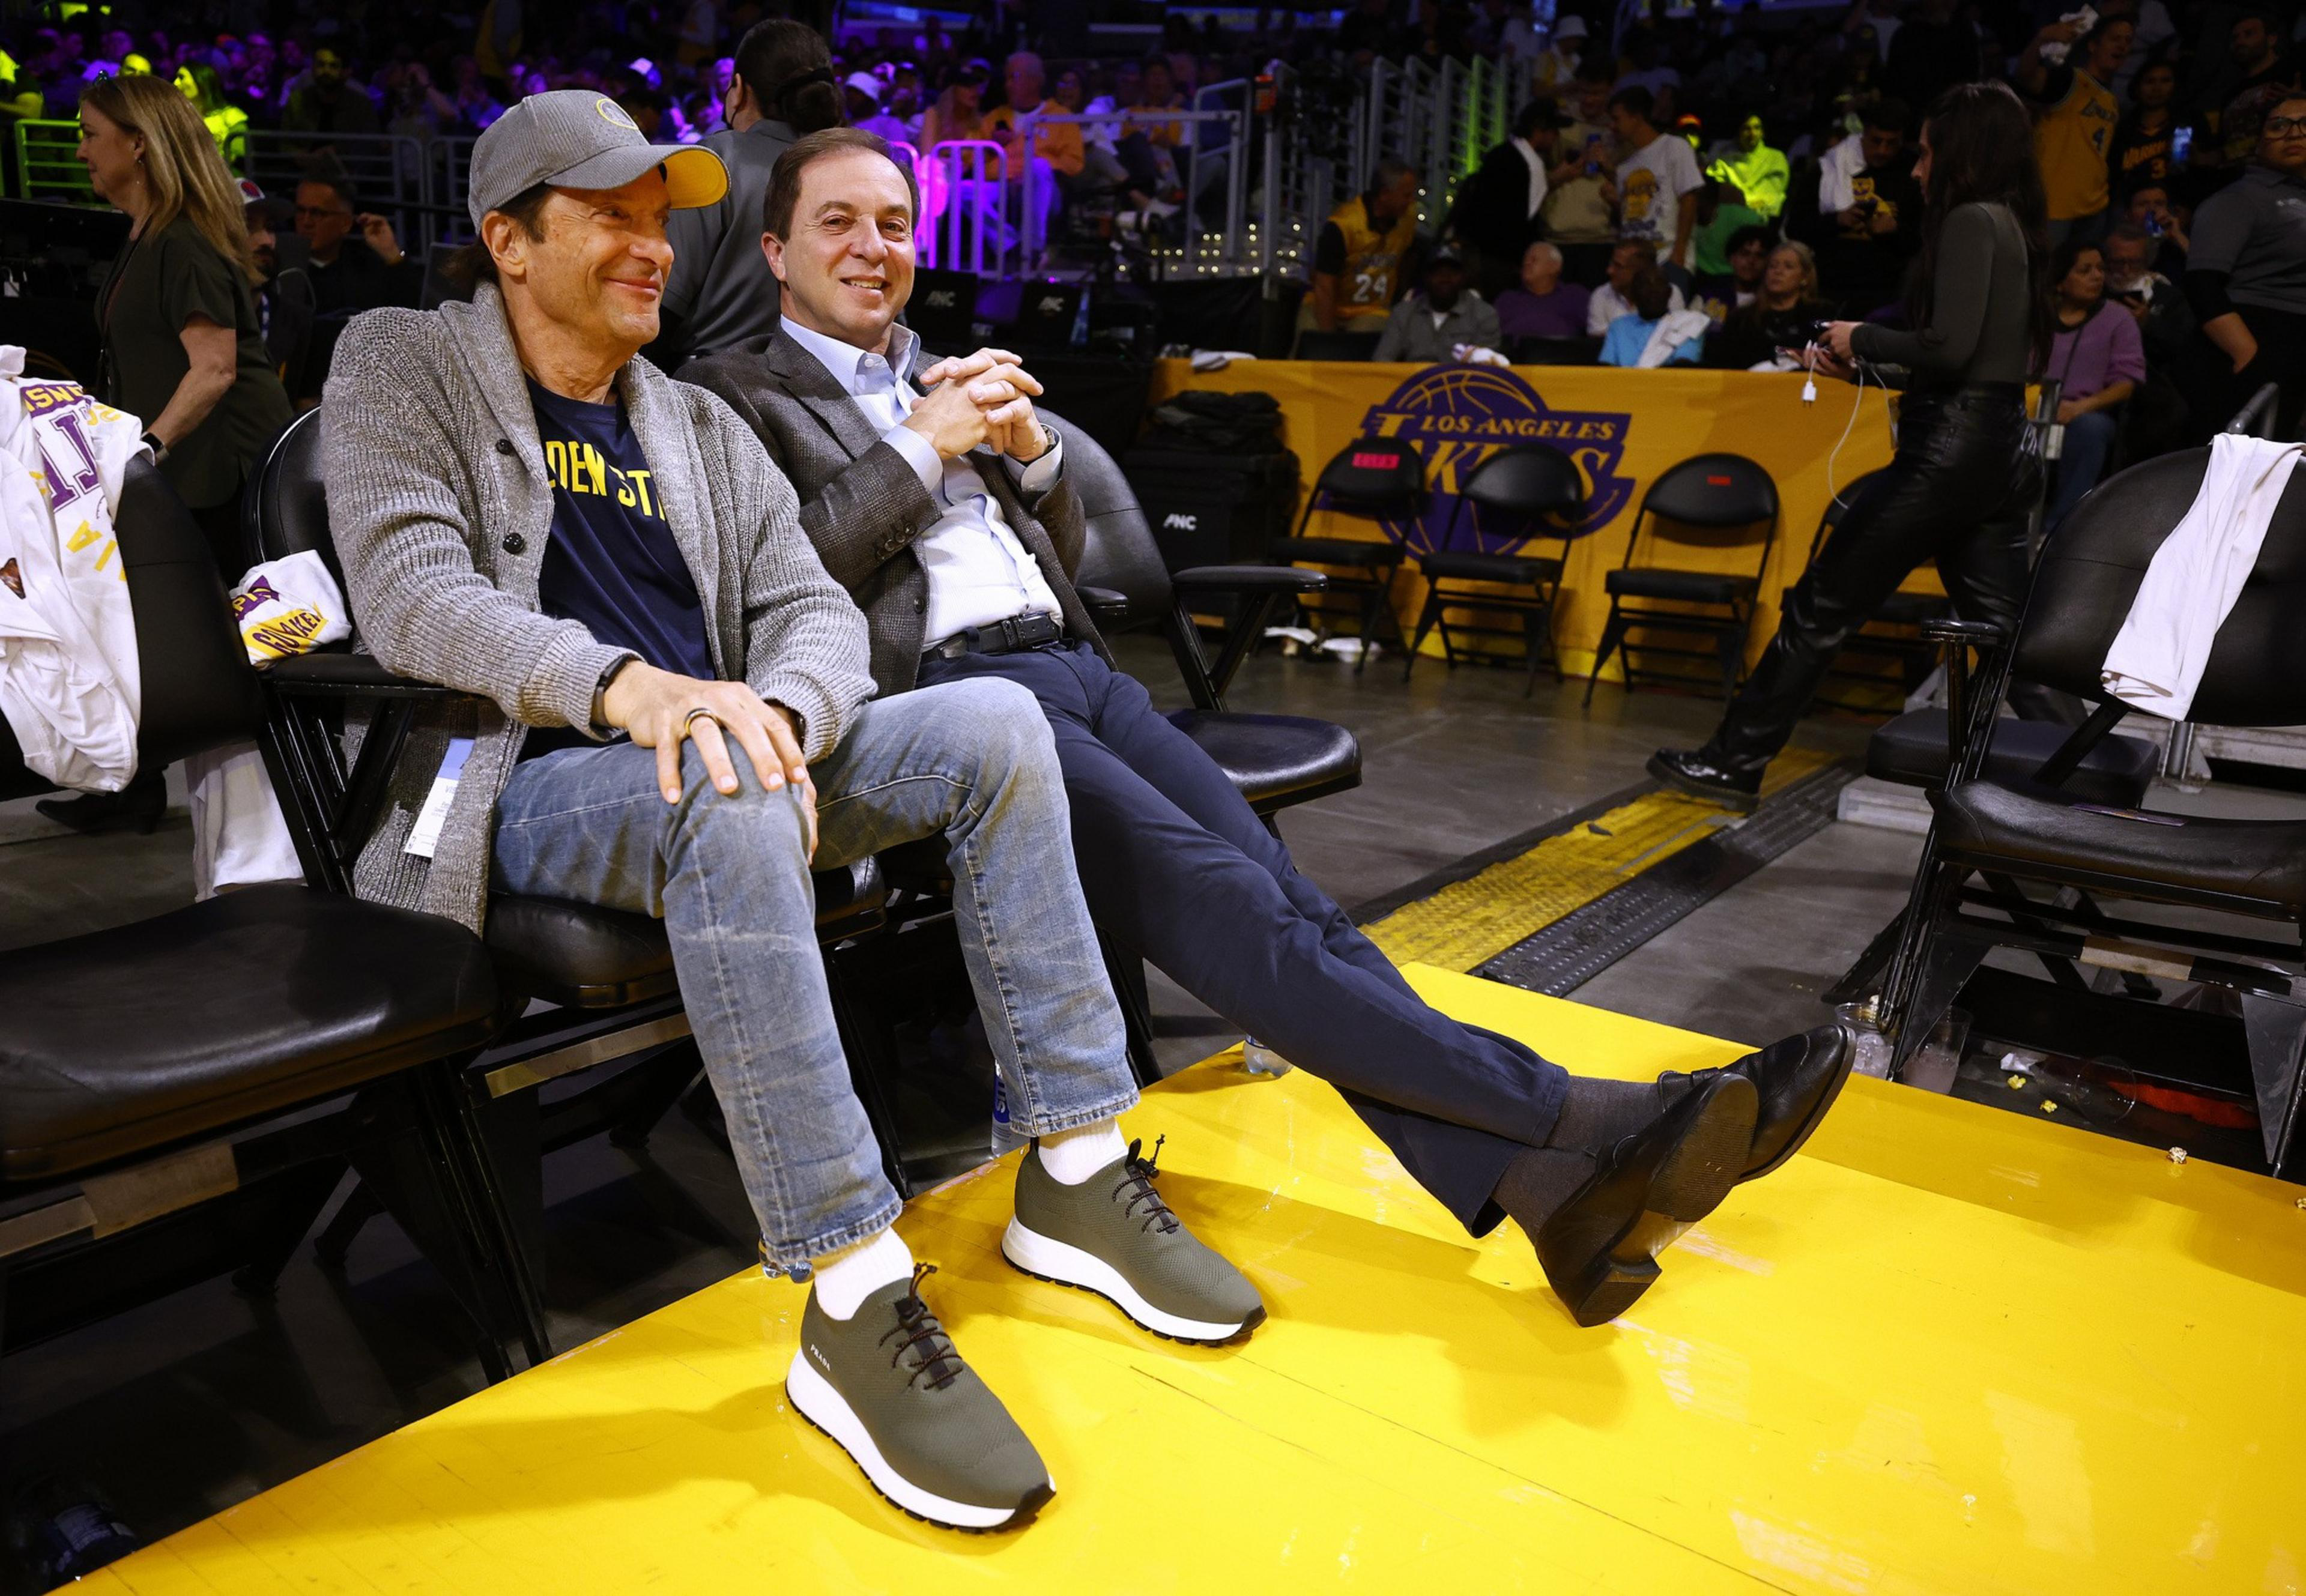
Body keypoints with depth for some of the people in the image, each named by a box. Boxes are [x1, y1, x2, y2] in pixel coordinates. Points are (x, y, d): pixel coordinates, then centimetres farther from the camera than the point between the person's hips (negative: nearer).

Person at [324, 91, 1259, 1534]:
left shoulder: (701, 427, 20)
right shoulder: (405, 365, 6)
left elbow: (816, 609, 9)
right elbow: (411, 594, -11)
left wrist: (773, 707, -17)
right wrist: (626, 686, -29)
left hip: (710, 765, 6)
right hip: (528, 785, -5)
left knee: (994, 722, -15)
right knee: (730, 796, -38)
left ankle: (1078, 1173, -13)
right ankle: (853, 1305, -35)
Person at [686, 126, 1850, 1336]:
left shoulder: (945, 383, 29)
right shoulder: (737, 395, 11)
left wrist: (1029, 450, 8)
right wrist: (921, 448, -5)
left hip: (1073, 667, 7)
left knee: (1280, 896, -17)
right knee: (1219, 904, -26)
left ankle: (1535, 1180, -27)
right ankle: (1571, 1118, -31)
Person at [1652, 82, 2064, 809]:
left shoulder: (1970, 221, -9)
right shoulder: (2013, 227, 18)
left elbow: (1950, 347, -20)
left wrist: (1863, 338, -5)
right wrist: (1862, 361, 14)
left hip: (1950, 448, -9)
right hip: (1997, 451, 9)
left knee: (1821, 608, -1)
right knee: (2004, 635, 9)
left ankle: (1734, 761, 6)